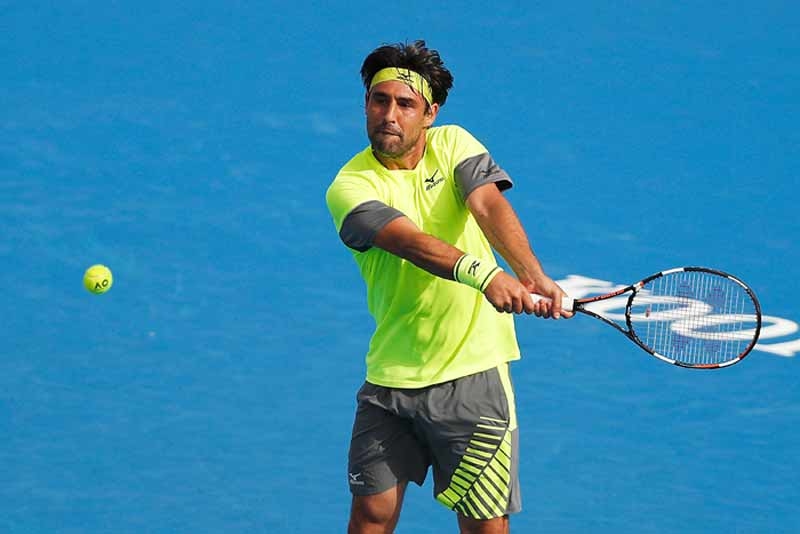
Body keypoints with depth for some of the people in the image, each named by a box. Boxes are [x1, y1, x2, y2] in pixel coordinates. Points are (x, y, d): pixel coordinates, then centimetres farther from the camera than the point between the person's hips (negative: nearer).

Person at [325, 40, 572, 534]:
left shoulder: (454, 145, 1)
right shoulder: (350, 187, -7)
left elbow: (489, 206, -18)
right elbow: (409, 241, -25)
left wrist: (533, 275, -37)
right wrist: (482, 274, -43)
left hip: (472, 372, 0)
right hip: (390, 378, 0)